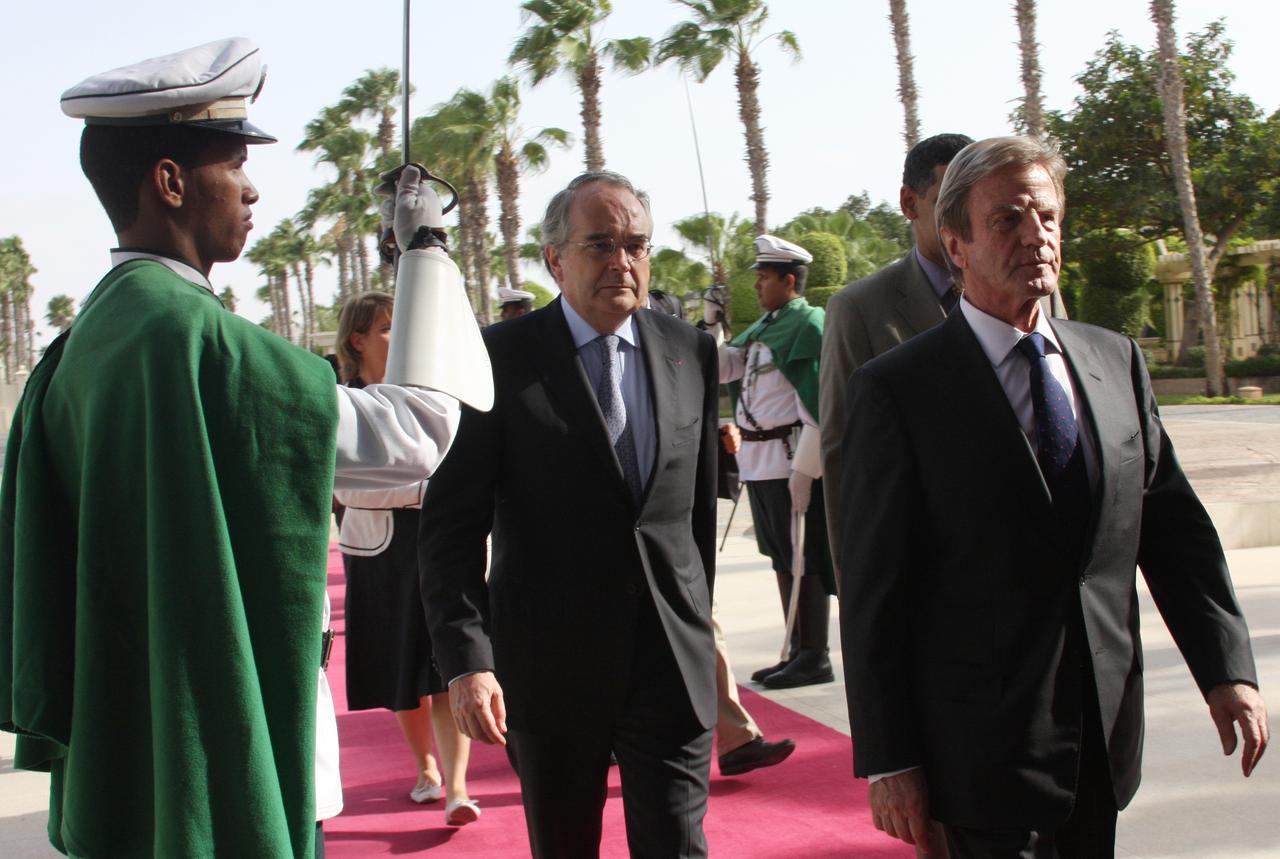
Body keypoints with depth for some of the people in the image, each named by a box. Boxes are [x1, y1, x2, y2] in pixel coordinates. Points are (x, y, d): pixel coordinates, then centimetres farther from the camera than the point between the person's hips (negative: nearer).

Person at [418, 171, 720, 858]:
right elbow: (451, 528, -10)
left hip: (674, 661, 2)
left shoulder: (690, 351, 4)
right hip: (547, 664, -2)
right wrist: (467, 661, -18)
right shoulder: (499, 357, -8)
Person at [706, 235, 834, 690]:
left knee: (806, 559, -2)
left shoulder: (809, 324, -13)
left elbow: (816, 406, -18)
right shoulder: (763, 326, 15)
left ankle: (815, 658, 6)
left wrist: (803, 469, -22)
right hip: (759, 460, 9)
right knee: (782, 559, 14)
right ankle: (798, 652, 23)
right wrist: (711, 322, 8)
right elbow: (722, 367, 22)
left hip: (792, 461, -9)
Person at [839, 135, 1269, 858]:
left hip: (1106, 737, 5)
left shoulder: (1118, 361, 7)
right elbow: (875, 592, -10)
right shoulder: (898, 389, -9)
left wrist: (1228, 667, 0)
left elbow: (1175, 527, 10)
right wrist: (889, 763, -11)